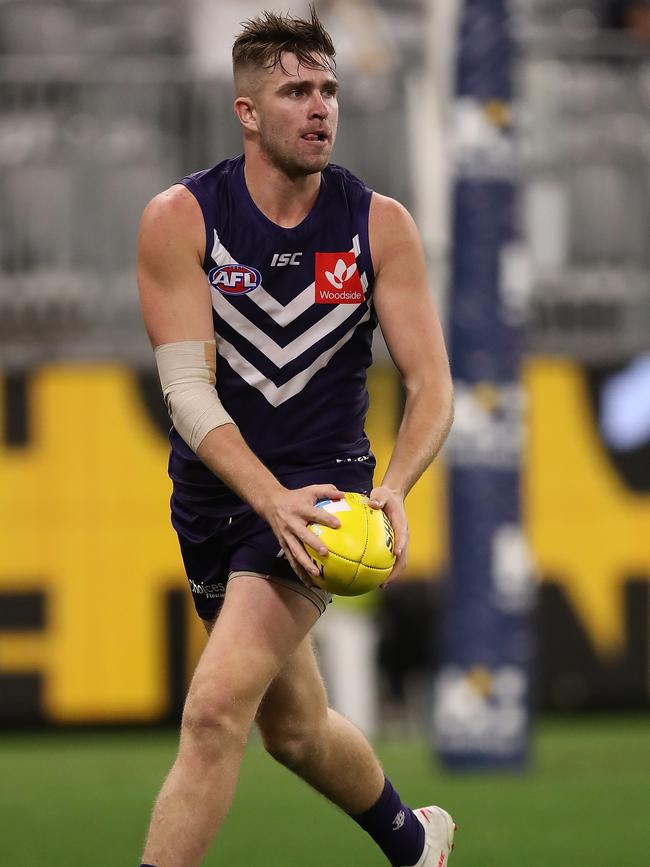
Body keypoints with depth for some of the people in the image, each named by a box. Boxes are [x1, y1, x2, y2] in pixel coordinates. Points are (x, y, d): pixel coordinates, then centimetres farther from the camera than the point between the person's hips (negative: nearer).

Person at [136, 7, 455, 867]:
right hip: (216, 492, 3)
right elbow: (188, 387, -16)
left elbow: (431, 384, -6)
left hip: (322, 484, -3)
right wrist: (271, 499, -31)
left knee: (217, 707, -21)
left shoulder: (380, 226, -7)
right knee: (293, 725, 19)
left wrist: (393, 487, -27)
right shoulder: (179, 220, -10)